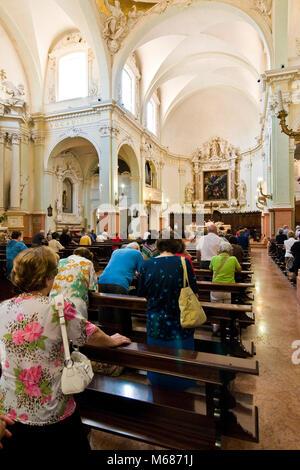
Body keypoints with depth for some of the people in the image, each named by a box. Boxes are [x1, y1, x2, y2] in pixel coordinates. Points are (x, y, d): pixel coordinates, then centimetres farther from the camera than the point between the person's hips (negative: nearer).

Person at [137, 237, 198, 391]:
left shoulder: (147, 265, -7)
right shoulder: (183, 263, -15)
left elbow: (142, 294, 4)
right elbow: (193, 293, -9)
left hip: (155, 325, 3)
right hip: (180, 325, -2)